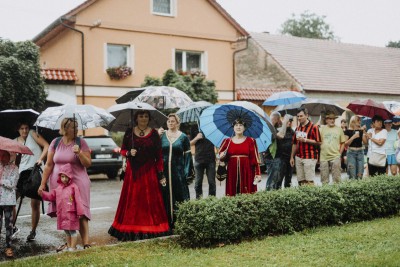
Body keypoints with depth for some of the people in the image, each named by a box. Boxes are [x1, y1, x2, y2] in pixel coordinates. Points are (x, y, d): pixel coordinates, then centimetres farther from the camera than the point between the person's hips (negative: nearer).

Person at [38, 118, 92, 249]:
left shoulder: (81, 142, -1)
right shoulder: (56, 142, 5)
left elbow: (88, 164, -5)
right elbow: (49, 165, 8)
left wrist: (79, 153, -22)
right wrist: (43, 184, 6)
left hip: (78, 182, -2)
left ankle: (85, 242, -8)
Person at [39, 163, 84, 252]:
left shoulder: (74, 187, -10)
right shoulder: (58, 188, 11)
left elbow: (78, 200, -11)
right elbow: (51, 196, 16)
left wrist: (80, 212, -12)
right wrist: (42, 193, 2)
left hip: (71, 214, -7)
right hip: (61, 214, 7)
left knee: (72, 230, 1)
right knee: (66, 231, 18)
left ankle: (73, 247, 9)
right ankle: (68, 245, 29)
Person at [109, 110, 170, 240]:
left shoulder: (154, 133, 3)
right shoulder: (129, 132, 5)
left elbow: (159, 155, 2)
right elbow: (122, 150, 12)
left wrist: (160, 174, -4)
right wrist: (129, 153, -11)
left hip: (149, 171, 0)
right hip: (133, 171, 1)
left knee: (150, 200, 0)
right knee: (132, 200, 1)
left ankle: (150, 229, 7)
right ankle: (130, 230, 6)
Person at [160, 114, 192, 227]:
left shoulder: (183, 137, 4)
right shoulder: (162, 135, 8)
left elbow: (188, 155, 2)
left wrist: (186, 172, -5)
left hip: (178, 171, -1)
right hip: (164, 171, 2)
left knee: (179, 196, -2)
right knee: (165, 196, 4)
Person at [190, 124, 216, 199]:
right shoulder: (195, 128, 8)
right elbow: (190, 143, 9)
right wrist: (196, 138, -10)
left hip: (210, 159, -1)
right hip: (199, 159, 1)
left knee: (211, 181, 4)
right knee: (198, 181, 7)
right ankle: (198, 198, 16)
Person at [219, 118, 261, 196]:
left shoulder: (251, 141, 4)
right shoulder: (227, 141, 9)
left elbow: (255, 158, 0)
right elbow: (220, 154, 19)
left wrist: (257, 174, -6)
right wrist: (222, 156, -5)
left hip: (246, 172, -1)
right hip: (232, 172, 1)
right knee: (232, 194, -2)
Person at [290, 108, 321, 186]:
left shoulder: (313, 127, -4)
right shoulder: (297, 128, 17)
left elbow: (318, 142, -11)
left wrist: (305, 140, -15)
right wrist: (292, 157, 16)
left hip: (309, 157, -6)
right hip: (298, 157, 6)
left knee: (309, 181, -8)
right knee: (300, 181, 5)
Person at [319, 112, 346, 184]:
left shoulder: (339, 129, 6)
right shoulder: (322, 129, 5)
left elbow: (343, 143, 10)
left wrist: (339, 153, 0)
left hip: (335, 157, -1)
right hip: (323, 157, 1)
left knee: (336, 178, 1)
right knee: (324, 180, 8)